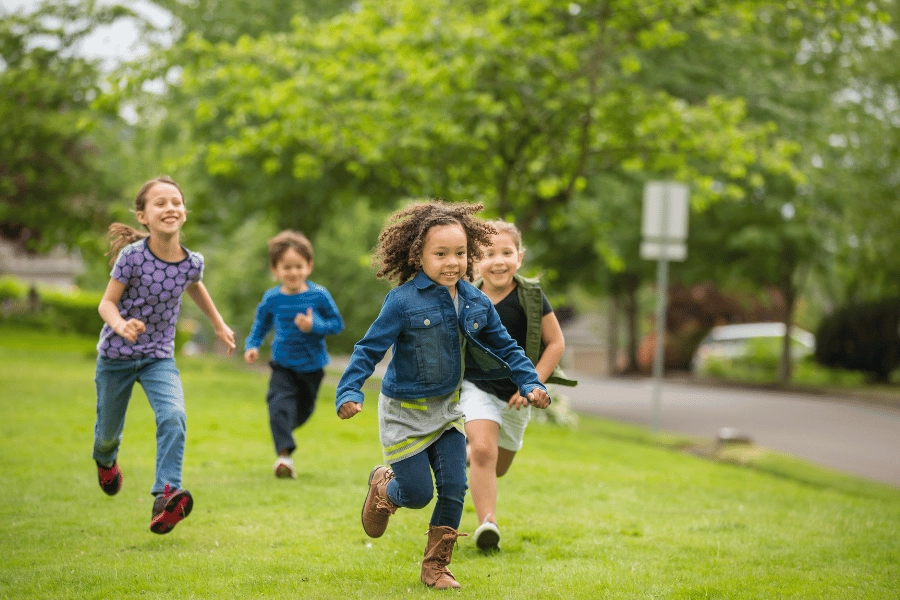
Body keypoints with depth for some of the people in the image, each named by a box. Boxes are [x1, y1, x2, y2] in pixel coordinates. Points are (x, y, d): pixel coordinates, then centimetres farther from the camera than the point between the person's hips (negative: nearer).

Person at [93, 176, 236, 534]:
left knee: (173, 416, -26)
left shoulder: (192, 262, -10)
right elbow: (107, 303, -16)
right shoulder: (132, 256, -22)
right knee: (109, 432, 15)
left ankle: (166, 496, -31)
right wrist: (120, 325, -38)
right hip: (116, 355, -1)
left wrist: (219, 325, 23)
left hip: (159, 356, 2)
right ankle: (105, 460, 53)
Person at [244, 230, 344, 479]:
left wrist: (315, 326, -25)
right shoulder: (271, 299, -7)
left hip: (312, 366, 1)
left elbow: (337, 324, -8)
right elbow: (261, 325, 9)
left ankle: (283, 429, 50)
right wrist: (252, 346, -6)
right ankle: (284, 454, -27)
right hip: (283, 365, 0)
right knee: (280, 404, -24)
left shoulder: (319, 295, -13)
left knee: (303, 410, 18)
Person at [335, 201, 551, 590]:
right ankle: (383, 486, 35)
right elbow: (369, 349, -17)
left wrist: (530, 383, -3)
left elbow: (505, 347, 8)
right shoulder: (403, 302, -20)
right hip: (404, 412, -5)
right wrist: (349, 392, -28)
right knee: (418, 494, -1)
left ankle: (435, 566, 17)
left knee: (454, 490, -1)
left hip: (447, 409, 5)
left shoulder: (476, 303, -4)